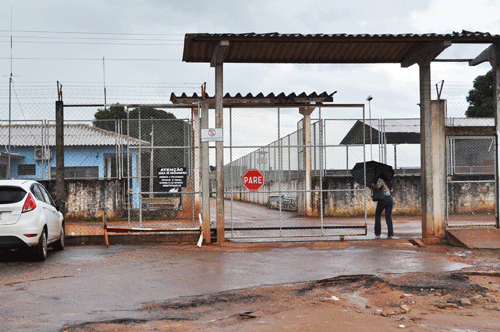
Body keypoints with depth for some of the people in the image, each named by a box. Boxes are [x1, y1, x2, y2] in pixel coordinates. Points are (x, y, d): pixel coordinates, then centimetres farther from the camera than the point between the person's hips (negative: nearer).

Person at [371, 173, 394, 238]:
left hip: (383, 199, -5)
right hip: (390, 199, 5)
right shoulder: (387, 182, 21)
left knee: (378, 215, 12)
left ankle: (378, 233, 11)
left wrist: (373, 185, 5)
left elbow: (378, 187, -13)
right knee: (389, 216, 3)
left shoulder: (380, 179, 2)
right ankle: (390, 234, -8)